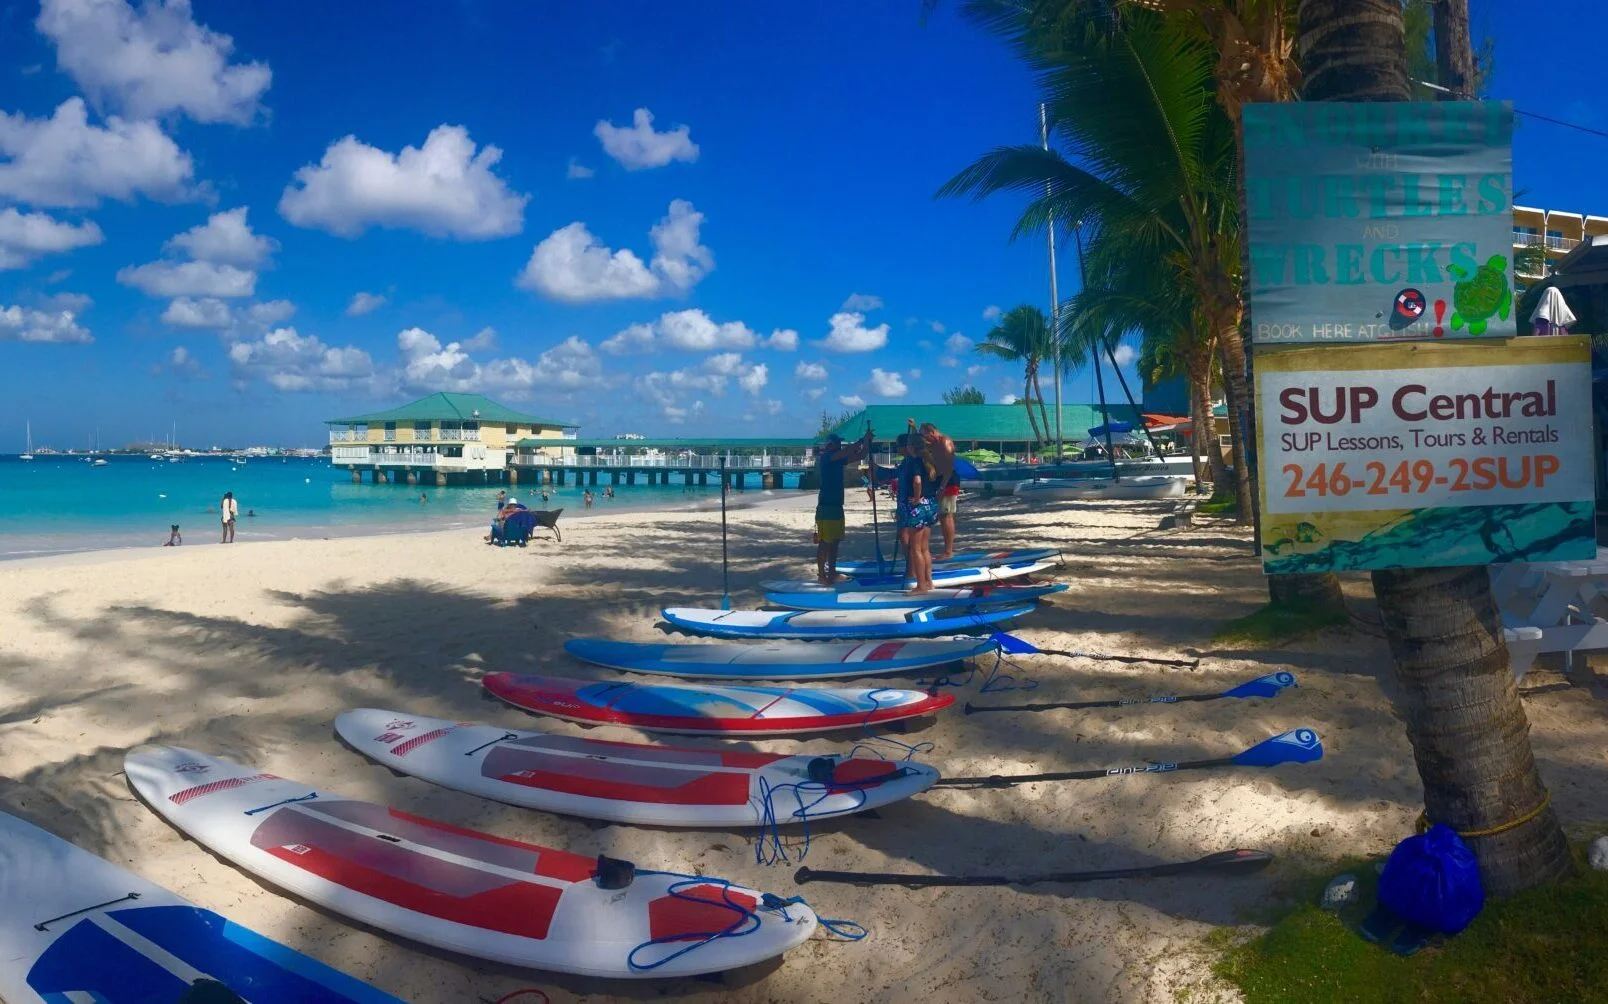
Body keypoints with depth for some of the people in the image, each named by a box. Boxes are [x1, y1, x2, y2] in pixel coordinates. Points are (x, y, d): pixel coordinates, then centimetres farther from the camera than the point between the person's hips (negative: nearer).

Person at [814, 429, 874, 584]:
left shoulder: (837, 460, 14)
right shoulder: (825, 458, -10)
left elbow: (857, 456, 16)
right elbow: (847, 451, -21)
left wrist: (867, 443, 2)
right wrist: (863, 440, -10)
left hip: (836, 505, 9)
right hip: (826, 506, -9)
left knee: (834, 541, 12)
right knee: (824, 542, -6)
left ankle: (832, 572, 18)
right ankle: (821, 575, -3)